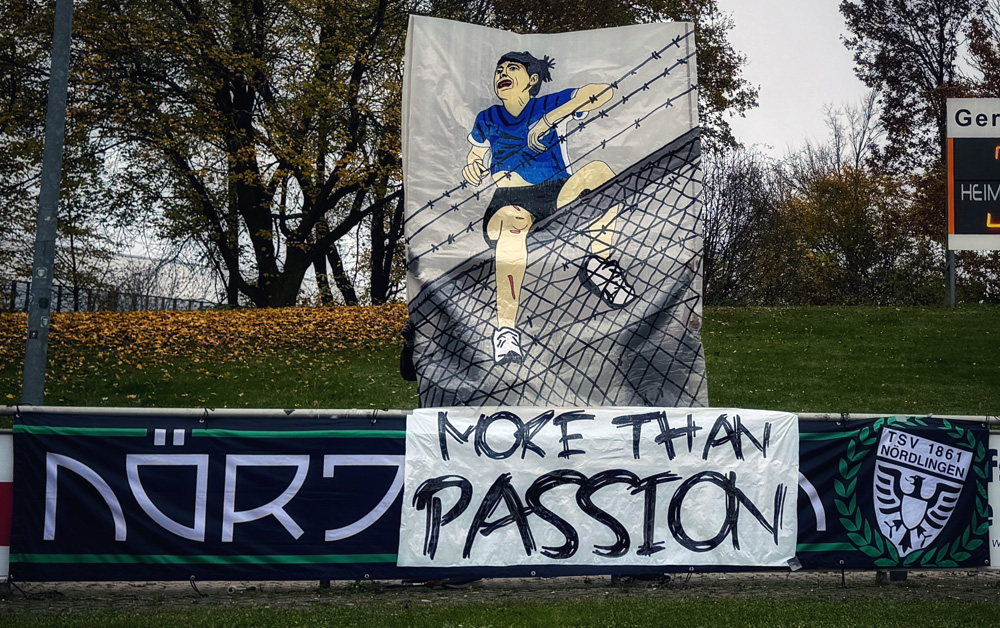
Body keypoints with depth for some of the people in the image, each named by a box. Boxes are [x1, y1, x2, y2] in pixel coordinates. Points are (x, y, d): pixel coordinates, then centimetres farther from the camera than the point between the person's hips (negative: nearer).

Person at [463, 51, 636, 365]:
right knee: (512, 226, -40)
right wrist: (473, 170, 1)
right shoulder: (487, 120, 21)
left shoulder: (546, 105, 11)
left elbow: (603, 91, -4)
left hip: (557, 195, 1)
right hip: (509, 199, 0)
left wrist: (550, 118, -13)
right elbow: (473, 165, 28)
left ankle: (598, 261, -14)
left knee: (598, 171, -31)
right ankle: (505, 328, -37)